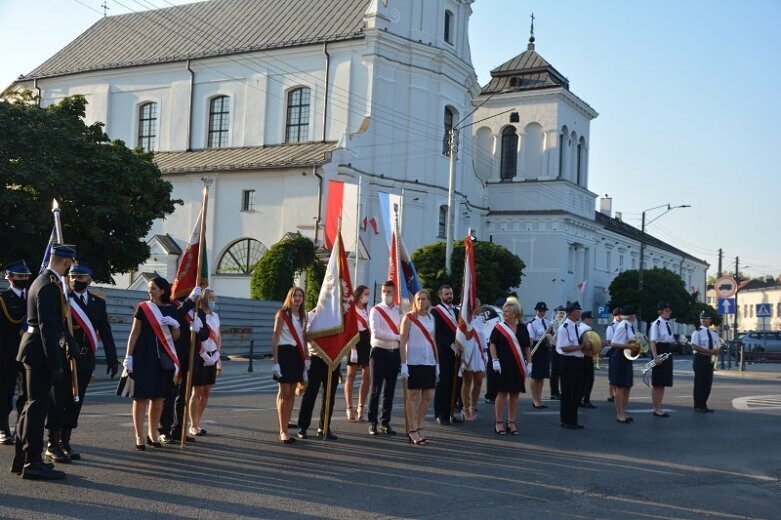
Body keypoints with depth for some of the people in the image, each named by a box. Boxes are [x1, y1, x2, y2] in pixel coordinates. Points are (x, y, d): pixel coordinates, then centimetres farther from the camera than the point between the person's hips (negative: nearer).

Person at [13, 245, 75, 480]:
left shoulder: (43, 280, 14)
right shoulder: (50, 286, -19)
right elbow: (47, 327, -23)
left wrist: (66, 338, 12)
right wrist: (56, 364, -23)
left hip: (34, 350, 11)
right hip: (40, 353, -11)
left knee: (32, 405, 17)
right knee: (38, 406, -4)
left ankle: (21, 459, 25)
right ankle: (33, 462, 2)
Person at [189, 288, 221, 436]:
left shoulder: (216, 316, 12)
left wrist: (218, 355, 2)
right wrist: (204, 355, -17)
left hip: (212, 357, 6)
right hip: (200, 356, -6)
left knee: (206, 392, 8)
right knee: (197, 392, -1)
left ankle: (197, 422, 18)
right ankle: (193, 426, 6)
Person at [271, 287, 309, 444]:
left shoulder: (303, 316, 11)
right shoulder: (282, 314, -7)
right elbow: (275, 338, -9)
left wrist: (306, 358, 12)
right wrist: (275, 361, -14)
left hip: (298, 354, 6)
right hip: (284, 353, -6)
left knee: (292, 392, 8)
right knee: (284, 392, -6)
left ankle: (286, 423, 17)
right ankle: (283, 431, -4)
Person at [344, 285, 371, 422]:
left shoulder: (367, 310, 16)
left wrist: (372, 345, 8)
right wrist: (352, 347, -17)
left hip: (367, 343, 6)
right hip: (354, 342, -6)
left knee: (367, 376, 3)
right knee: (351, 375, -1)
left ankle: (361, 408, 10)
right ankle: (350, 408, 2)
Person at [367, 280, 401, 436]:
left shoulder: (399, 311, 8)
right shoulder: (376, 310, -5)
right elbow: (376, 333, -16)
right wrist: (396, 337, -14)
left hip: (394, 353, 4)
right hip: (379, 352, -4)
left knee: (390, 390, 8)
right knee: (376, 390, -1)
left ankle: (385, 422, 16)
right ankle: (372, 423, 6)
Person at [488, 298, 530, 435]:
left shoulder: (523, 328, 7)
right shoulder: (499, 327, 0)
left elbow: (527, 347, 11)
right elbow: (492, 345, -1)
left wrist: (529, 363, 6)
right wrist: (495, 360, -11)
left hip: (518, 367, 3)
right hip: (503, 366, -3)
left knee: (514, 394, 6)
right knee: (502, 393, -2)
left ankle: (511, 423, 13)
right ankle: (499, 423, 6)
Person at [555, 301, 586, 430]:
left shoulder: (578, 327, 13)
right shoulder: (564, 328, -15)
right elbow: (564, 348, -21)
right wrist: (581, 347, -22)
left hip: (578, 361, 9)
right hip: (568, 361, -9)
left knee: (576, 393, 13)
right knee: (568, 393, 0)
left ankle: (573, 420, 22)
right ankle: (567, 421, 9)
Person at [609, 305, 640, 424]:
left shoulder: (630, 326, 11)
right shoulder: (622, 326, -18)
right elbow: (613, 344, -23)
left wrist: (634, 347, 6)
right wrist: (629, 346, -24)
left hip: (627, 358, 10)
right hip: (620, 358, -10)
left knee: (627, 387, 14)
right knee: (620, 387, -2)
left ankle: (622, 412, 24)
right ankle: (620, 414, 5)